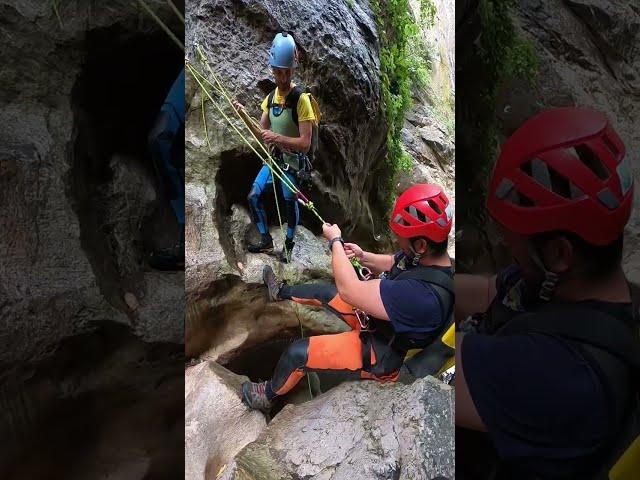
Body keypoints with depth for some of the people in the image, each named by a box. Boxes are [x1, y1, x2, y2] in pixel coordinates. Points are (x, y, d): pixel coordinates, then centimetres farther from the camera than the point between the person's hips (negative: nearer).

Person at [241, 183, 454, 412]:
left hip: (382, 353, -8)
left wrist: (335, 241, -23)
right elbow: (391, 264, 9)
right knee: (324, 292, 20)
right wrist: (363, 256, -11)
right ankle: (281, 292, 50)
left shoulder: (424, 294, -43)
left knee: (297, 353, -9)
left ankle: (267, 395, 22)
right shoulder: (425, 255, -16)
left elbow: (349, 290, -36)